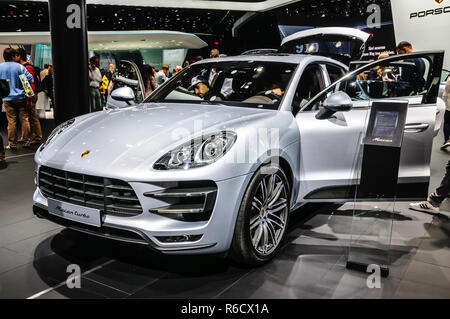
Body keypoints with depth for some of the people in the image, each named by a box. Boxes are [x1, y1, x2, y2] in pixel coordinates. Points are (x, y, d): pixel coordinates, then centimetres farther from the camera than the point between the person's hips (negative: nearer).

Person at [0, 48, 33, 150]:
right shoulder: (20, 67, -7)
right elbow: (31, 79, -9)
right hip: (21, 97, -1)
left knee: (11, 121, 4)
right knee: (24, 119, 7)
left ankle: (12, 144, 7)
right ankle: (26, 142, 11)